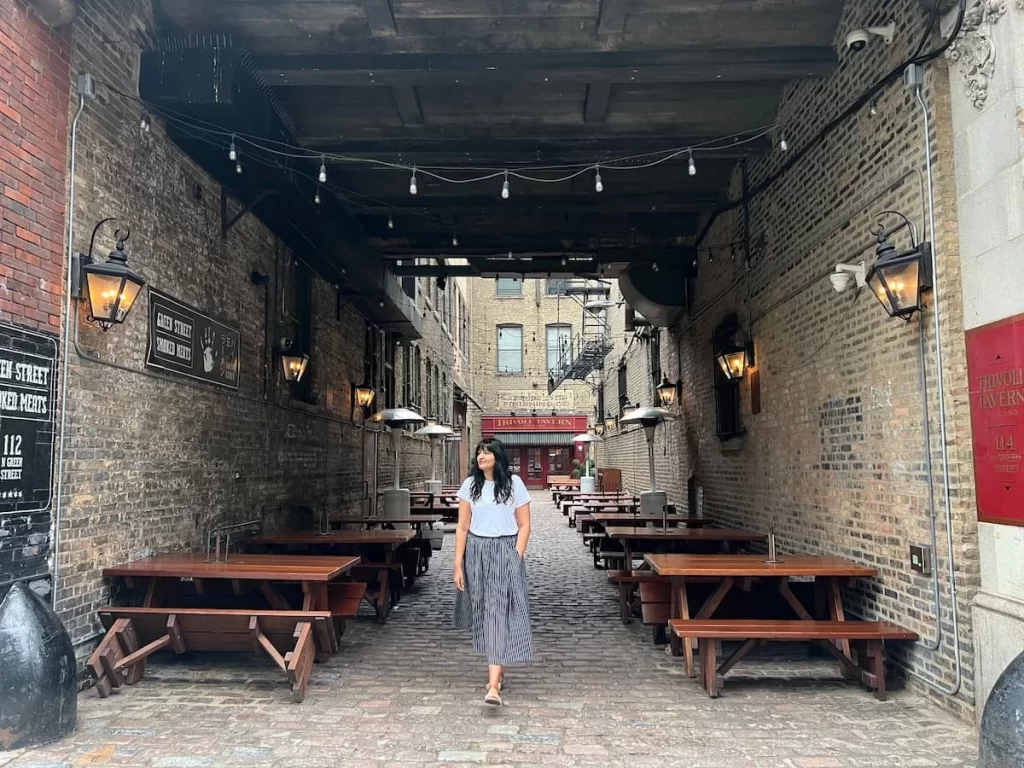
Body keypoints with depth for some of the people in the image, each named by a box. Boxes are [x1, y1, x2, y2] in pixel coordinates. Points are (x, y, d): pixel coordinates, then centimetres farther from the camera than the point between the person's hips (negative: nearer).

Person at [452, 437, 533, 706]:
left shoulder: (513, 483, -2)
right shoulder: (470, 485, 4)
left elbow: (524, 525, 0)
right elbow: (462, 528, 4)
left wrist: (517, 557, -9)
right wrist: (458, 565, -1)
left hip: (505, 553, -3)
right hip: (476, 553, 3)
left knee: (499, 613, -10)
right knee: (484, 612, 10)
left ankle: (493, 686, -14)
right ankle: (498, 669, 32)